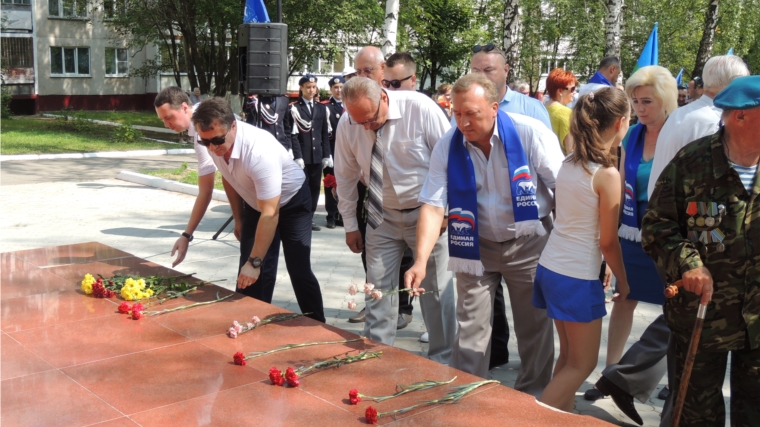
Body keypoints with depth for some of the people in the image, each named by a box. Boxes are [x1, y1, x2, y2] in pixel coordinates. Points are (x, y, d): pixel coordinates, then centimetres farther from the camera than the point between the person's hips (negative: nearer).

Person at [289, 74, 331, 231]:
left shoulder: (321, 108, 13)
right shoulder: (295, 108, -2)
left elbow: (325, 134, 11)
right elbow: (293, 134, -8)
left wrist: (327, 155, 5)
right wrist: (297, 156, -14)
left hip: (317, 155, 5)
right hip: (302, 156, -5)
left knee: (315, 187, 7)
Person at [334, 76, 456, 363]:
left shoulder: (420, 109, -20)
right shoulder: (347, 124, -9)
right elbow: (346, 176, 5)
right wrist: (350, 224, 7)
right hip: (382, 216, 3)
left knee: (436, 290, 4)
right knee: (377, 289, 7)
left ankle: (441, 362, 20)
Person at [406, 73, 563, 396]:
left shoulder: (529, 133, -18)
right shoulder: (447, 146, -11)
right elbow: (433, 206, -15)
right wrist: (421, 261, -26)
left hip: (528, 241, -1)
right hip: (476, 246, 1)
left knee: (534, 325, 10)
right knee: (471, 328, 4)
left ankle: (533, 396, 30)